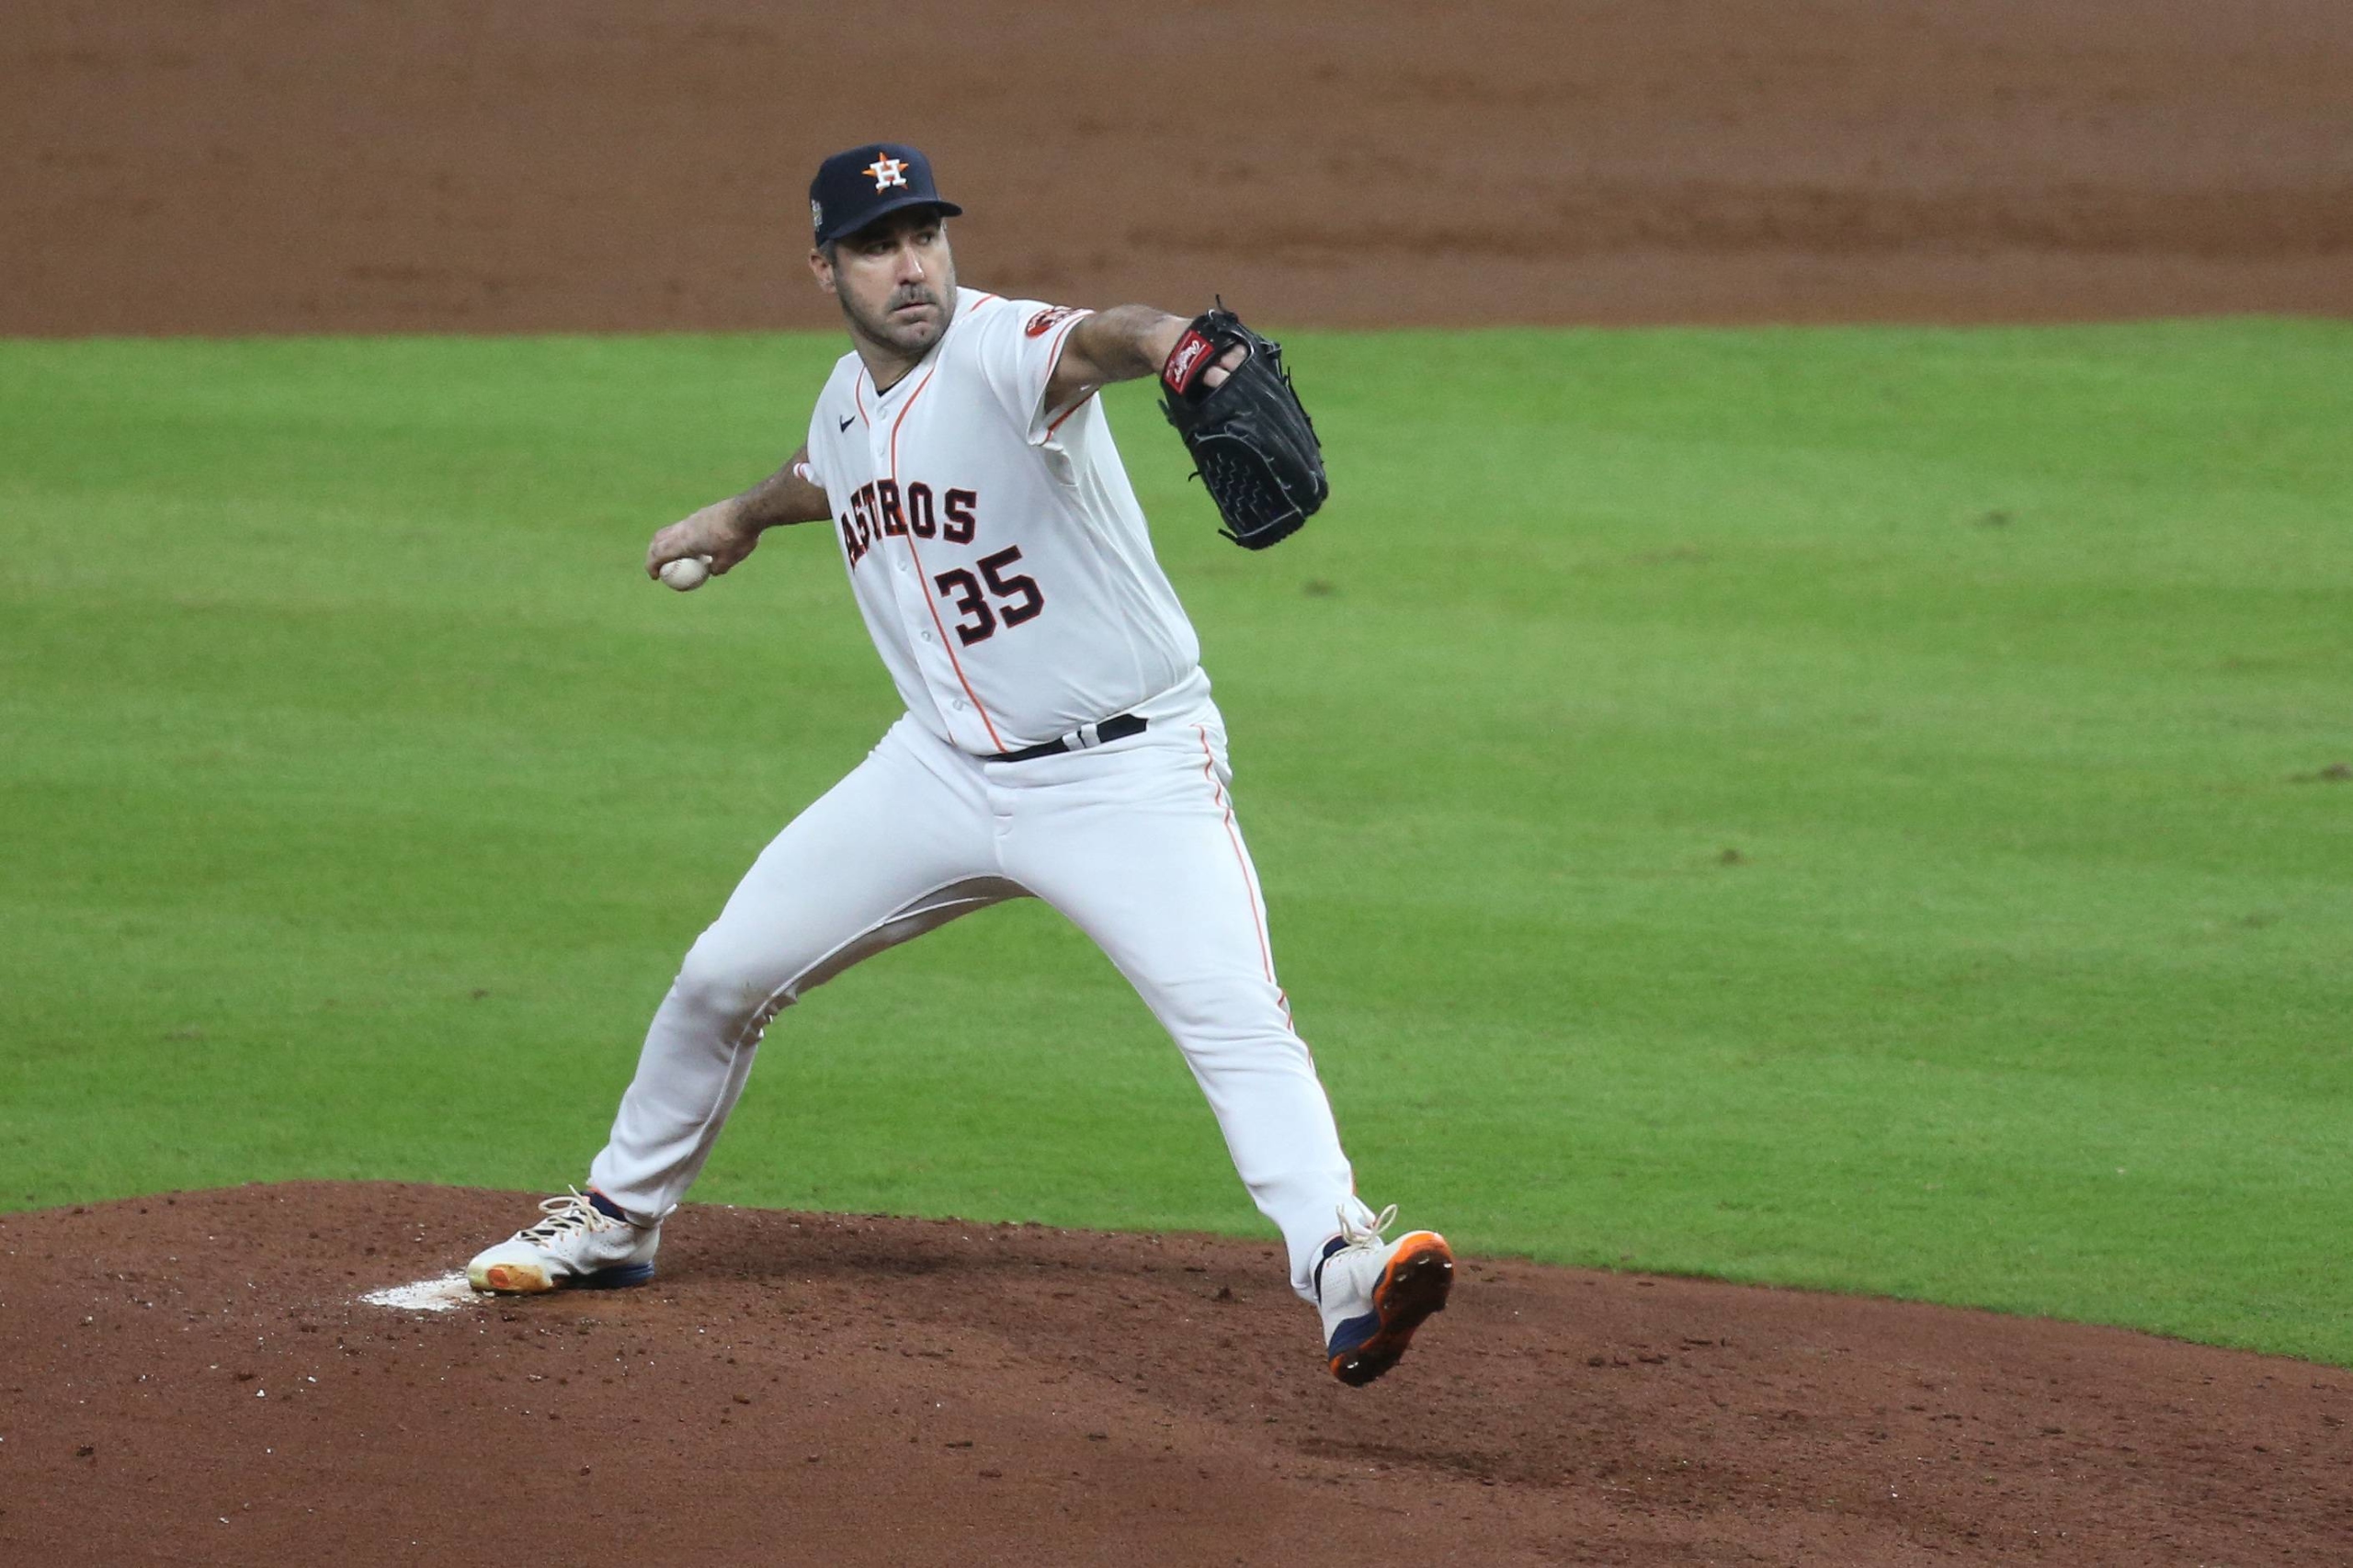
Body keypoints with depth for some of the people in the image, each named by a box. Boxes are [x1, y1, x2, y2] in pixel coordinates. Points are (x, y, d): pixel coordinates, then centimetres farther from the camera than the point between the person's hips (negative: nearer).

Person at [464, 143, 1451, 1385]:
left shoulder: (999, 353, -21)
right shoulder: (848, 399, 3)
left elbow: (1086, 344, -48)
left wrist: (1161, 342, -71)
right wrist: (739, 518, 50)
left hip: (1126, 775, -7)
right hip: (945, 765, 7)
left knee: (1235, 1018, -27)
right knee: (726, 971, 11)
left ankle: (1340, 1263, -37)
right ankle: (617, 1221, 32)